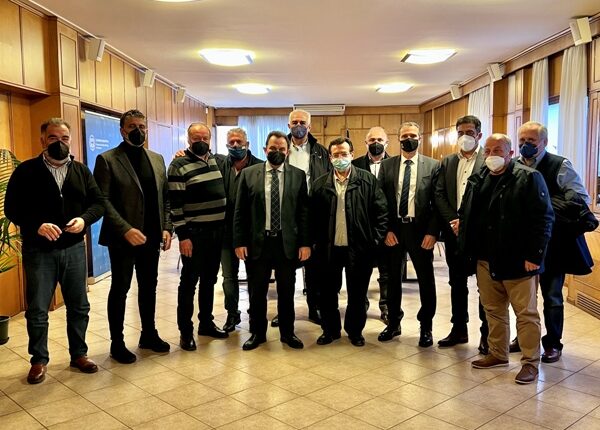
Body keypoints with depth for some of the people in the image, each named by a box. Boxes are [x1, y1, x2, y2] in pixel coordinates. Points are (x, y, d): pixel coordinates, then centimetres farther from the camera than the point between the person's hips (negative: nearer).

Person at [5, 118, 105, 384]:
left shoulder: (81, 171, 7)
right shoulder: (26, 171, -3)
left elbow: (99, 202, 6)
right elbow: (12, 209, -5)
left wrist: (84, 219, -14)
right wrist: (37, 225, -22)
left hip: (74, 249, 3)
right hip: (39, 251, -3)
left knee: (79, 306, 11)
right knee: (37, 310, 5)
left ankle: (78, 354, 28)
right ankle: (39, 360, 22)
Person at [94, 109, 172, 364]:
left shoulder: (157, 159, 11)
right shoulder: (107, 160, -6)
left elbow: (165, 197, 12)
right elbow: (103, 201, -13)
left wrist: (166, 228, 0)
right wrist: (125, 230, -21)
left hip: (151, 237, 5)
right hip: (122, 238, -5)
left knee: (149, 287, 15)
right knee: (120, 289, 6)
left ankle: (149, 335, 29)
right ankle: (117, 343, 19)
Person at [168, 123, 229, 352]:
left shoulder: (216, 160, 9)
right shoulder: (179, 166, -10)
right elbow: (175, 204, -14)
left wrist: (224, 226, 14)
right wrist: (182, 235, -18)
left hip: (217, 231, 6)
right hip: (194, 233, -6)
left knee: (209, 279, 16)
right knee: (189, 282, 2)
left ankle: (206, 323, 29)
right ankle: (185, 331, 12)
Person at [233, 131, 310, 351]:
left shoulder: (298, 175, 2)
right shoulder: (248, 173, 1)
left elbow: (304, 212, 2)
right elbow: (240, 212, 1)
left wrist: (305, 243, -3)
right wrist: (239, 242, -4)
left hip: (288, 243, 0)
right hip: (257, 242, 0)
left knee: (286, 291, 12)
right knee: (257, 292, 11)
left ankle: (287, 332, 28)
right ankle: (257, 333, 27)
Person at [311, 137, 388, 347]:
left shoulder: (367, 180, -1)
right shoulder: (320, 184, 3)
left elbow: (381, 211, -1)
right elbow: (313, 216, 6)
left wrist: (375, 239, -5)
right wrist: (316, 242, 1)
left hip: (359, 248, -1)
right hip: (329, 248, 2)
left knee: (357, 293, 11)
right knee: (328, 292, 11)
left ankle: (355, 330, 29)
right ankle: (330, 329, 29)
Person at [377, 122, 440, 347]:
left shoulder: (433, 165, -1)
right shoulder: (387, 165, 4)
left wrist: (432, 232, -11)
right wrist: (386, 229, -5)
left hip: (420, 229, -1)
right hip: (393, 229, 2)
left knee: (426, 280, 8)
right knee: (393, 278, 12)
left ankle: (426, 327, 23)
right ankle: (393, 322, 28)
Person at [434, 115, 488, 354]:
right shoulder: (447, 162, 11)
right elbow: (439, 195, 5)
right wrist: (453, 221, -7)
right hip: (454, 231, 5)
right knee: (457, 283, 13)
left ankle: (486, 333, 16)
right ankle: (459, 329, 24)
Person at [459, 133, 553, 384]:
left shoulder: (529, 178, -7)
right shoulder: (478, 180, 11)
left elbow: (544, 219, -11)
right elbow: (466, 215, 16)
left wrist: (534, 255, -16)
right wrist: (467, 249, 8)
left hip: (517, 261, -6)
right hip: (485, 260, 6)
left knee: (526, 313, 4)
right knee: (493, 310, 15)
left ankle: (530, 362, 17)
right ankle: (498, 354, 30)